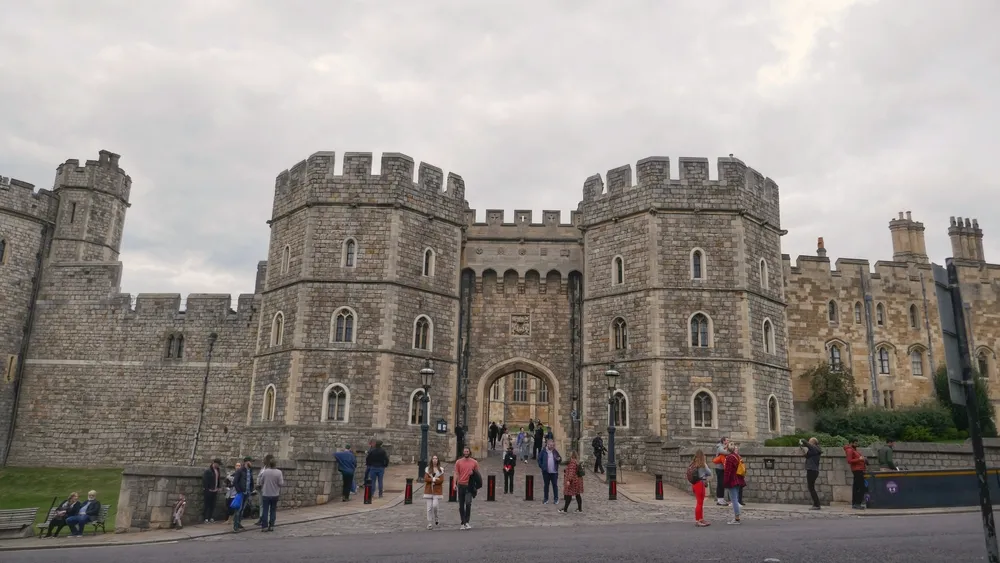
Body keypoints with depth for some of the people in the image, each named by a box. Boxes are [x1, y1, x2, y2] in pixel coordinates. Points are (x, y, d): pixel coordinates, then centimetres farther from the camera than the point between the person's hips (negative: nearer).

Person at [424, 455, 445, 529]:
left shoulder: (441, 469, 3)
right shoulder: (427, 469, 6)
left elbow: (441, 480, -6)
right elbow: (425, 479, -4)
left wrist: (431, 480, -11)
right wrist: (435, 479, -13)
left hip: (437, 491, -1)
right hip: (429, 490, 1)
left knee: (435, 506, -12)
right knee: (429, 507, -2)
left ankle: (435, 518, 18)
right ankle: (430, 524, 6)